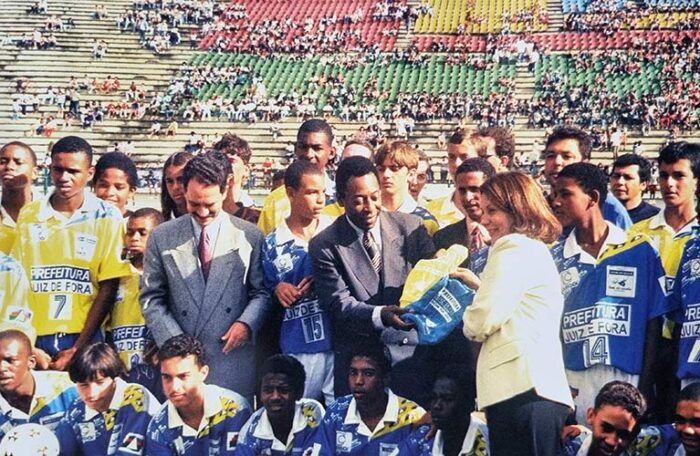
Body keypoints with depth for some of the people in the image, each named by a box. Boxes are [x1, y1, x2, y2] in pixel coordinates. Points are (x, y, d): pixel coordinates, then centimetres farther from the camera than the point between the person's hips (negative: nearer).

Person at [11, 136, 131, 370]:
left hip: (86, 339, -2)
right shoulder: (29, 215, 5)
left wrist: (77, 349, -8)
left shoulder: (106, 217, -2)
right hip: (36, 339, 2)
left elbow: (108, 288, -3)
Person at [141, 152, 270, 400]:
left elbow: (261, 293, 8)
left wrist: (246, 323, -10)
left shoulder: (250, 236, 4)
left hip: (234, 359, 0)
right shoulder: (161, 238, 5)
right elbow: (151, 299, 6)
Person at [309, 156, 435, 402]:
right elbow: (339, 303, -10)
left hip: (411, 350, 2)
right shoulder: (324, 245, -3)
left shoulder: (411, 227, 3)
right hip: (357, 359, -1)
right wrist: (380, 315, -28)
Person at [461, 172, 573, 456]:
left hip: (519, 390, -10)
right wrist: (481, 285, 24)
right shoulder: (537, 250, 25)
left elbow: (484, 318, -13)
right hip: (543, 390, 10)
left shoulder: (514, 249, -6)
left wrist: (470, 326, 8)